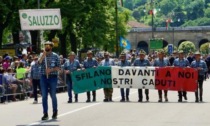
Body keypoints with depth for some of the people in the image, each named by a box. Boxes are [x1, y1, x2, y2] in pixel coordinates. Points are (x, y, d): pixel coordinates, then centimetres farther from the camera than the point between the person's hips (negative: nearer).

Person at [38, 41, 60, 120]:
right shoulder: (42, 55, 9)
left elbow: (58, 67, 0)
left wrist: (51, 70, -14)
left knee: (53, 95, 3)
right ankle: (45, 113, 4)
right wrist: (43, 55, -21)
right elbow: (39, 62, -10)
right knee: (44, 96, 0)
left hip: (53, 77, -2)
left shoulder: (55, 56, 3)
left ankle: (55, 112, 19)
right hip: (43, 77, 2)